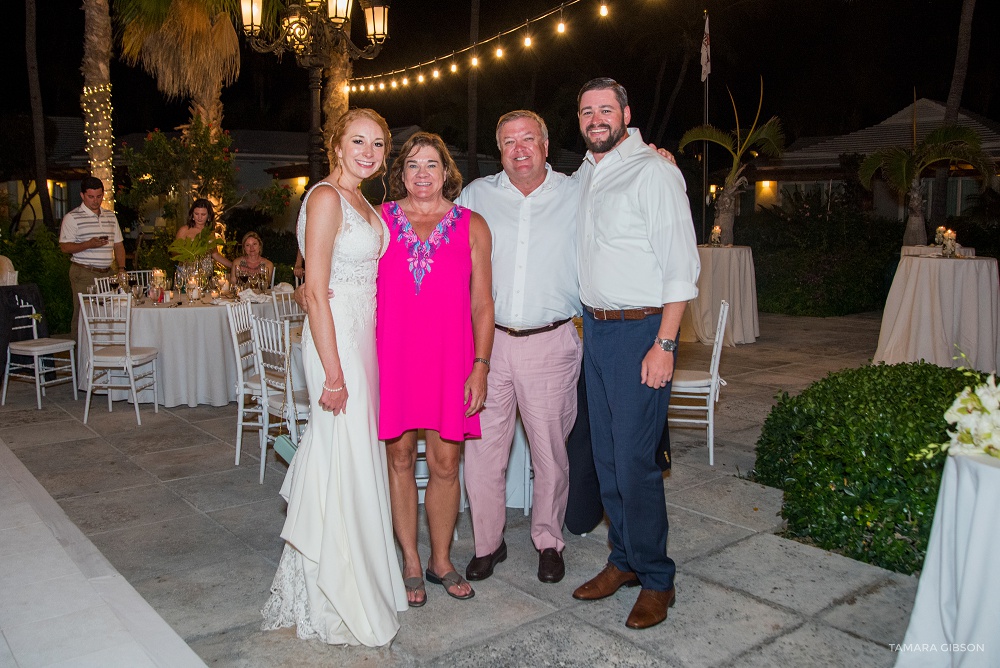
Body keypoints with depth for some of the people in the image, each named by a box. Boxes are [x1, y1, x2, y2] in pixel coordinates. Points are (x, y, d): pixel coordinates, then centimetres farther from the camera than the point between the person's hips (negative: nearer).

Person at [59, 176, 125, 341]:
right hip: (84, 273, -5)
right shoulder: (72, 217, 0)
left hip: (108, 273, 5)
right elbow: (64, 247, -5)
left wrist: (121, 268, 7)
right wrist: (88, 244, -19)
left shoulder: (110, 216, 17)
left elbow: (118, 244, 19)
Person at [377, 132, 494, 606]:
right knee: (400, 458, 6)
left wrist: (480, 366, -3)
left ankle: (440, 561, 23)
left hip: (449, 360, 0)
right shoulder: (379, 220, 8)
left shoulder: (472, 226, 7)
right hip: (392, 356, 0)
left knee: (445, 464, 3)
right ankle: (410, 563, 22)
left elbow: (482, 304, 4)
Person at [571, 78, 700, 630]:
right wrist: (587, 318, 14)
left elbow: (681, 265, -14)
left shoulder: (653, 171, -9)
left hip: (640, 329, -7)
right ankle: (623, 560, 28)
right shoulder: (584, 175, 14)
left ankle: (656, 579, 13)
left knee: (634, 460, -6)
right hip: (594, 328, 7)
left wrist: (663, 344, -19)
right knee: (606, 455, 12)